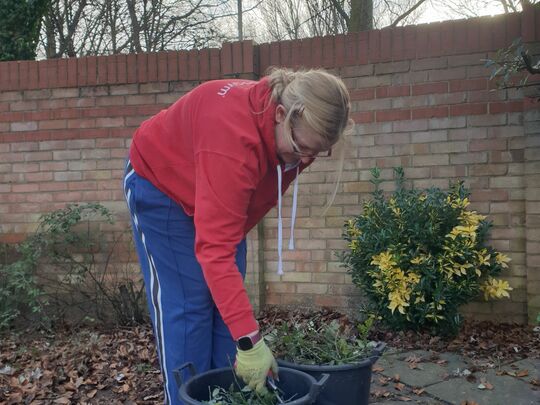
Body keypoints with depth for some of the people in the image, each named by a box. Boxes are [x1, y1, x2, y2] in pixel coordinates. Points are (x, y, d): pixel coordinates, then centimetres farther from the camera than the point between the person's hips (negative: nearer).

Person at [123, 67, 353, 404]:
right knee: (187, 304, -11)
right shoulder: (234, 138, -42)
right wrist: (249, 339, -44)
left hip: (218, 193, 7)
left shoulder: (295, 133, -18)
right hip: (160, 185, -6)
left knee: (225, 299, 4)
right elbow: (215, 248, -44)